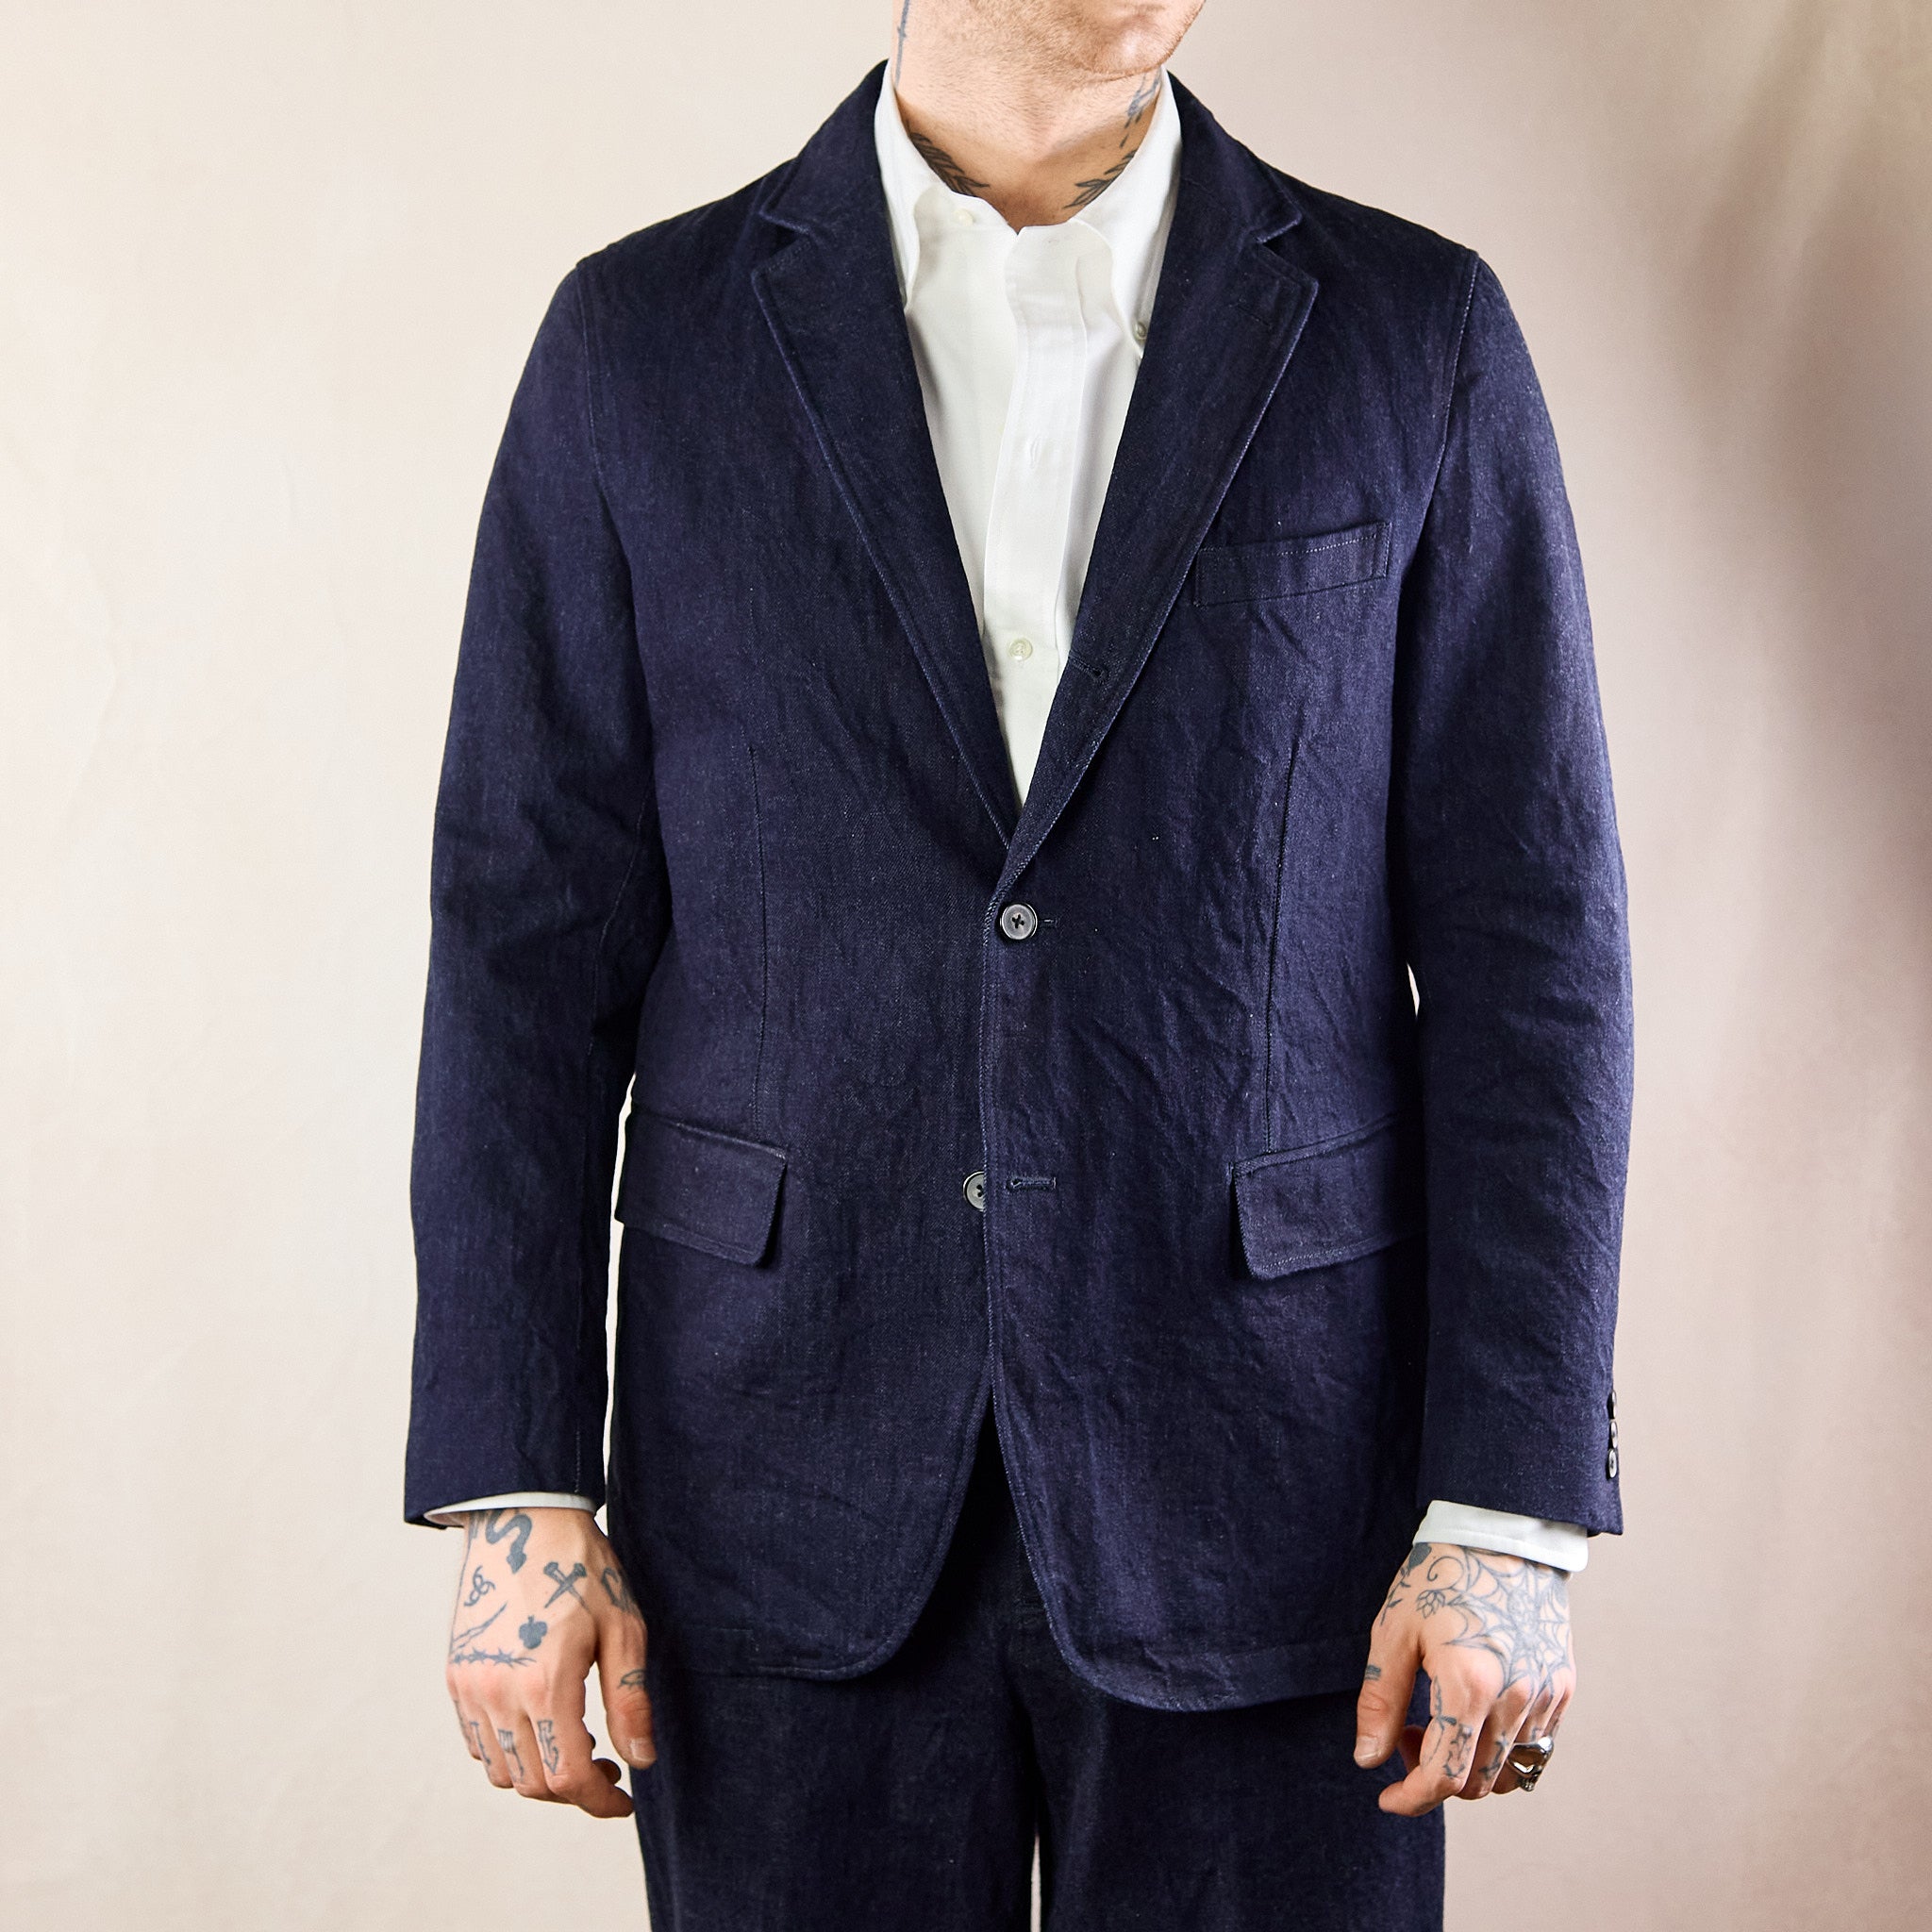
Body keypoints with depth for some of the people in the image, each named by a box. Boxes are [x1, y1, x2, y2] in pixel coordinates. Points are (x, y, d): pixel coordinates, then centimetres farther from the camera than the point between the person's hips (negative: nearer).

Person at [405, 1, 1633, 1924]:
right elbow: (531, 940, 1)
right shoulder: (644, 341, 1)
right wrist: (515, 1486, -4)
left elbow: (1525, 947, -2)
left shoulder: (1418, 337, 0)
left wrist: (1513, 1511, -7)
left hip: (1263, 1486, 0)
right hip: (795, 1469, 0)